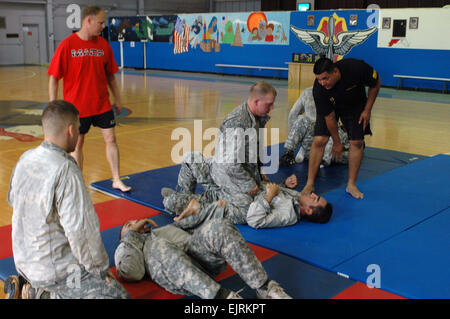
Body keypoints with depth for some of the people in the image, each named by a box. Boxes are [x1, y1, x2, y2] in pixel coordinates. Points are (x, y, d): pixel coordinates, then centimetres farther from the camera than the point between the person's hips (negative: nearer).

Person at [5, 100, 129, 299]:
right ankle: (41, 294, -6)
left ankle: (29, 288, 11)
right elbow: (80, 230, -26)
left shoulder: (25, 159, -2)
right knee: (117, 295, -4)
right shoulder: (66, 171, -27)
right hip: (55, 269, -9)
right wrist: (100, 269, -12)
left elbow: (13, 199, 16)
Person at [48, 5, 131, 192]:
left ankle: (117, 180, 18)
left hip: (102, 105, 3)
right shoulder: (67, 45, -11)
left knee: (111, 139, 5)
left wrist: (117, 99, 12)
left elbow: (110, 75, 11)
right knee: (77, 145, 8)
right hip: (77, 107, -3)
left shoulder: (103, 45, 1)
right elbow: (53, 78, -8)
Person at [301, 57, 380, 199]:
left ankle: (351, 185, 7)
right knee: (319, 140, -14)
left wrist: (367, 110, -13)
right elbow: (329, 117, -21)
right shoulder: (319, 89, -34)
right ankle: (309, 184, -5)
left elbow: (376, 83, -14)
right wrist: (337, 143, -12)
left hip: (356, 105, 1)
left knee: (357, 142, -7)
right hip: (329, 107, -1)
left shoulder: (356, 68, -37)